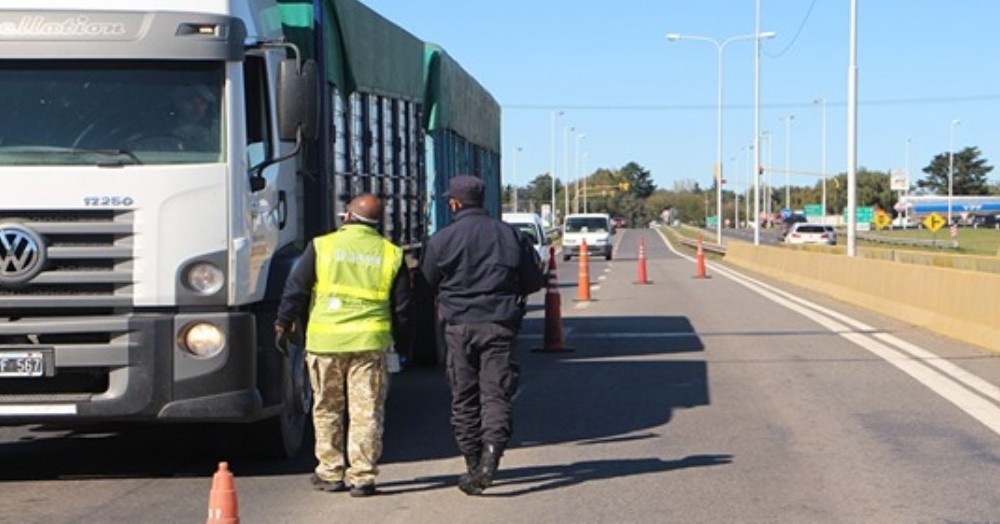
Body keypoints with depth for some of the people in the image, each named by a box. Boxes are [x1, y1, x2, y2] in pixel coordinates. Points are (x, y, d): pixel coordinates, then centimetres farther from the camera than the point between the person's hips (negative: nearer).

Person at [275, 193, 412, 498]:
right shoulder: (392, 254, 6)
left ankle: (330, 473, 17)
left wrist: (283, 324, 14)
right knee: (367, 412, 4)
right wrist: (402, 340, 22)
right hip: (371, 341, 0)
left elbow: (296, 289, 2)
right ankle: (362, 476, 1)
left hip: (325, 341, 0)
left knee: (327, 409, 12)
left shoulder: (322, 246, 1)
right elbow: (402, 305, 10)